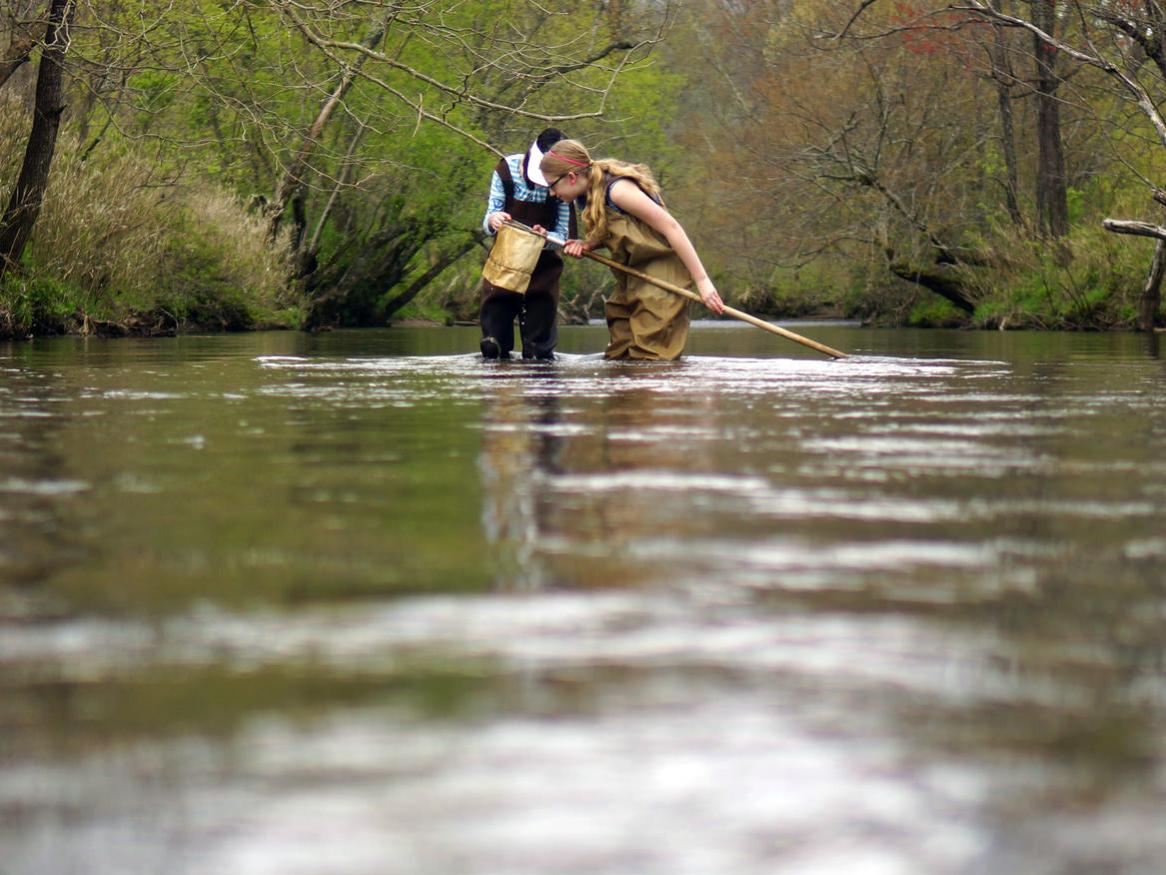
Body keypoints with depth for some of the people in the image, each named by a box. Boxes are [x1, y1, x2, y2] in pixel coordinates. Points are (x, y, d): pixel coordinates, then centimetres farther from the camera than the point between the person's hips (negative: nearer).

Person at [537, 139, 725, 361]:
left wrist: (702, 281, -23)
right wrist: (586, 245, -7)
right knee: (617, 358, 8)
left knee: (647, 359, -13)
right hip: (631, 280, 9)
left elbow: (671, 227, -21)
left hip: (661, 279, -9)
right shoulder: (590, 194, 3)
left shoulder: (618, 190, -23)